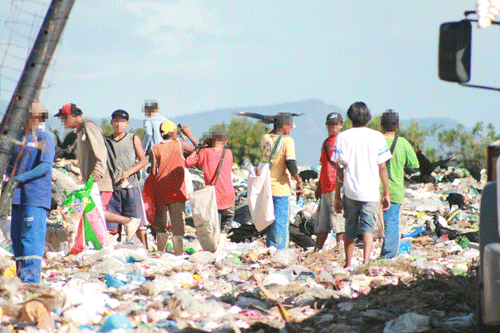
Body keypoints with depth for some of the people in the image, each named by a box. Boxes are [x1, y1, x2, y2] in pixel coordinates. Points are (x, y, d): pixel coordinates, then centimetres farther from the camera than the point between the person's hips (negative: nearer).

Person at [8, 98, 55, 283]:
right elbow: (10, 165, 23)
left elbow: (46, 166, -15)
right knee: (17, 237, 8)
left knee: (32, 236, -13)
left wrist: (21, 178, -21)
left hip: (36, 197, -7)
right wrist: (10, 176, 0)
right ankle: (21, 277, 14)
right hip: (18, 196, 7)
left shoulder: (44, 139, -2)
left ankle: (31, 278, -16)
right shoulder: (18, 139, 19)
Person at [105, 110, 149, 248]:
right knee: (112, 224, 1)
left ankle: (145, 248, -4)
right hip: (112, 186, 2)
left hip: (131, 186, -2)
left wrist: (129, 172, -11)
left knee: (138, 221, -8)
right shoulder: (107, 141, 15)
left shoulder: (133, 139, 8)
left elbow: (143, 161, 3)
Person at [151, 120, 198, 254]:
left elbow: (153, 172, -1)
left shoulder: (155, 149, 3)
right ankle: (178, 250, -7)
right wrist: (189, 134, 15)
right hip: (176, 190, -3)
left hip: (160, 189, 3)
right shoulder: (179, 144, -2)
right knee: (178, 220, -2)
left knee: (160, 222, 12)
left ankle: (160, 249, 11)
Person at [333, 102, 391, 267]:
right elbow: (382, 168, 1)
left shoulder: (342, 137, 0)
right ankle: (366, 261, -22)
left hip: (350, 191, 1)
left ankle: (348, 265, 21)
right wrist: (386, 194, 9)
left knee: (350, 230, 13)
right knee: (368, 228, -1)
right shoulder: (377, 137, 0)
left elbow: (340, 170, 1)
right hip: (371, 191, -1)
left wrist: (337, 196, 6)